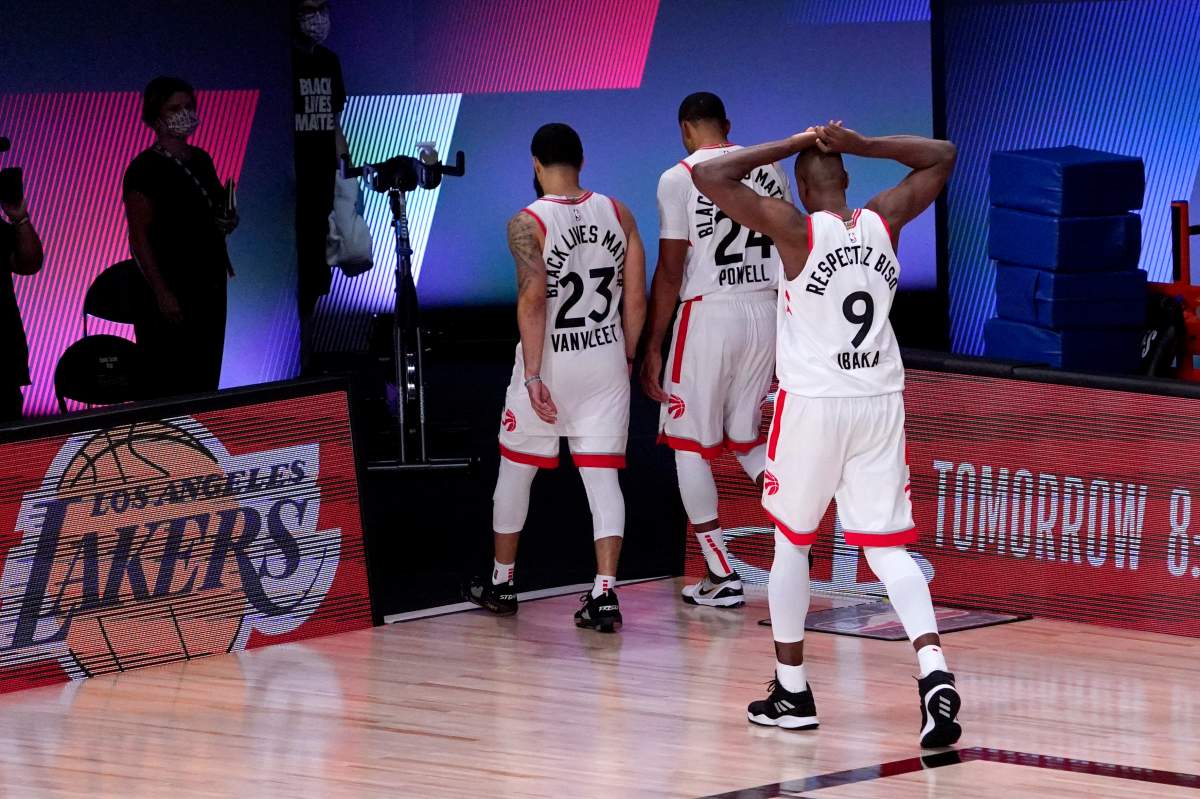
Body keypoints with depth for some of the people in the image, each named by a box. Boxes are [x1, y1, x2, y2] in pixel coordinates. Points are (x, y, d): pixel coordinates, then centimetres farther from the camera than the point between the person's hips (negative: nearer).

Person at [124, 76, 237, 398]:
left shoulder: (200, 160, 11)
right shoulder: (144, 169, -11)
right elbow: (139, 237, -14)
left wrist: (227, 221, 4)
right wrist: (162, 293, -20)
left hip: (209, 286, 7)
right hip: (172, 291, -7)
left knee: (205, 382, 7)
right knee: (168, 385, -7)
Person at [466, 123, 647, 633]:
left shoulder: (528, 224, -11)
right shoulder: (617, 213, 2)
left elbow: (533, 300, -21)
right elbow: (637, 298, 3)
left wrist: (533, 375, -21)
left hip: (548, 361, -3)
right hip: (606, 360, 3)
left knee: (516, 468, 15)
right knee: (602, 475, 2)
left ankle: (501, 584, 27)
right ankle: (605, 593, -10)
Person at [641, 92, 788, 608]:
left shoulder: (679, 178, -7)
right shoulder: (769, 168, 8)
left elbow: (669, 271, -10)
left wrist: (651, 349, -4)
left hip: (709, 314, -5)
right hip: (767, 313, 5)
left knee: (690, 444, 7)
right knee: (744, 438, 20)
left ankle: (722, 577, 4)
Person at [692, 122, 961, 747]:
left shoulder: (795, 229, -10)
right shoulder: (884, 221, 2)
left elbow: (709, 176, -13)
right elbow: (942, 156, 17)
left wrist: (788, 147, -6)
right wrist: (859, 145, 5)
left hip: (813, 404, -3)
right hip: (881, 402, 4)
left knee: (792, 542, 13)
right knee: (886, 547, 4)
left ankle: (791, 690, 19)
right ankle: (934, 671, -17)